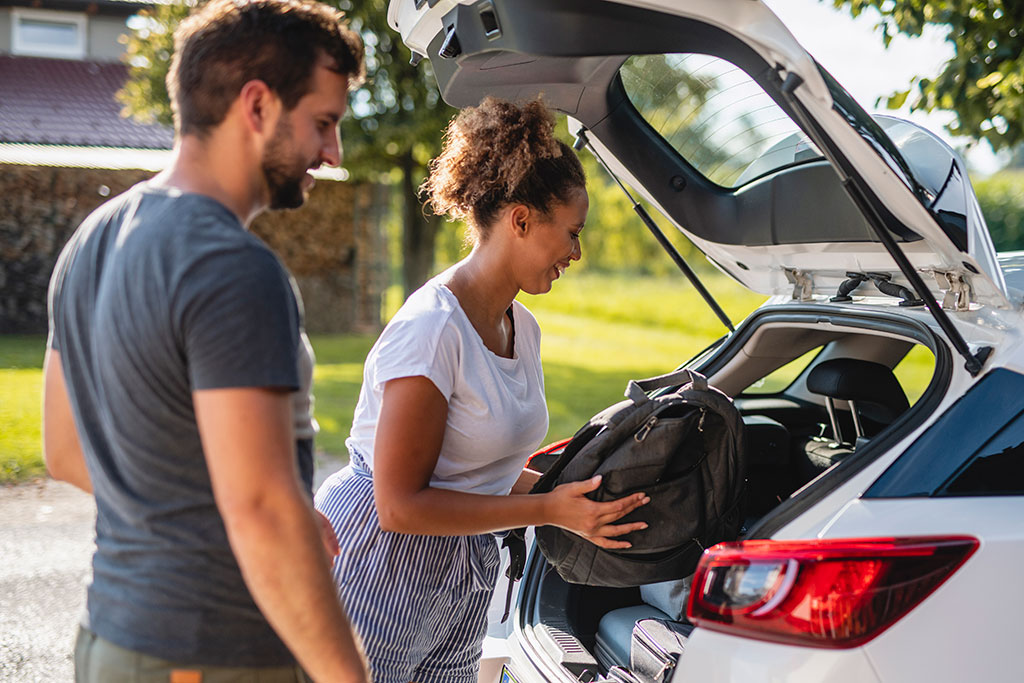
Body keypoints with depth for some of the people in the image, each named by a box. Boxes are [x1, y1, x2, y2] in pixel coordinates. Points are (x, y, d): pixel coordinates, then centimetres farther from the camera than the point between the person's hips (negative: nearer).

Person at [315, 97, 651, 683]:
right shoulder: (433, 331, -21)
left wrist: (582, 495, -1)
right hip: (378, 571, -8)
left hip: (464, 579, 8)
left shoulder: (523, 328, 6)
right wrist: (550, 511, -19)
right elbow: (400, 505, -21)